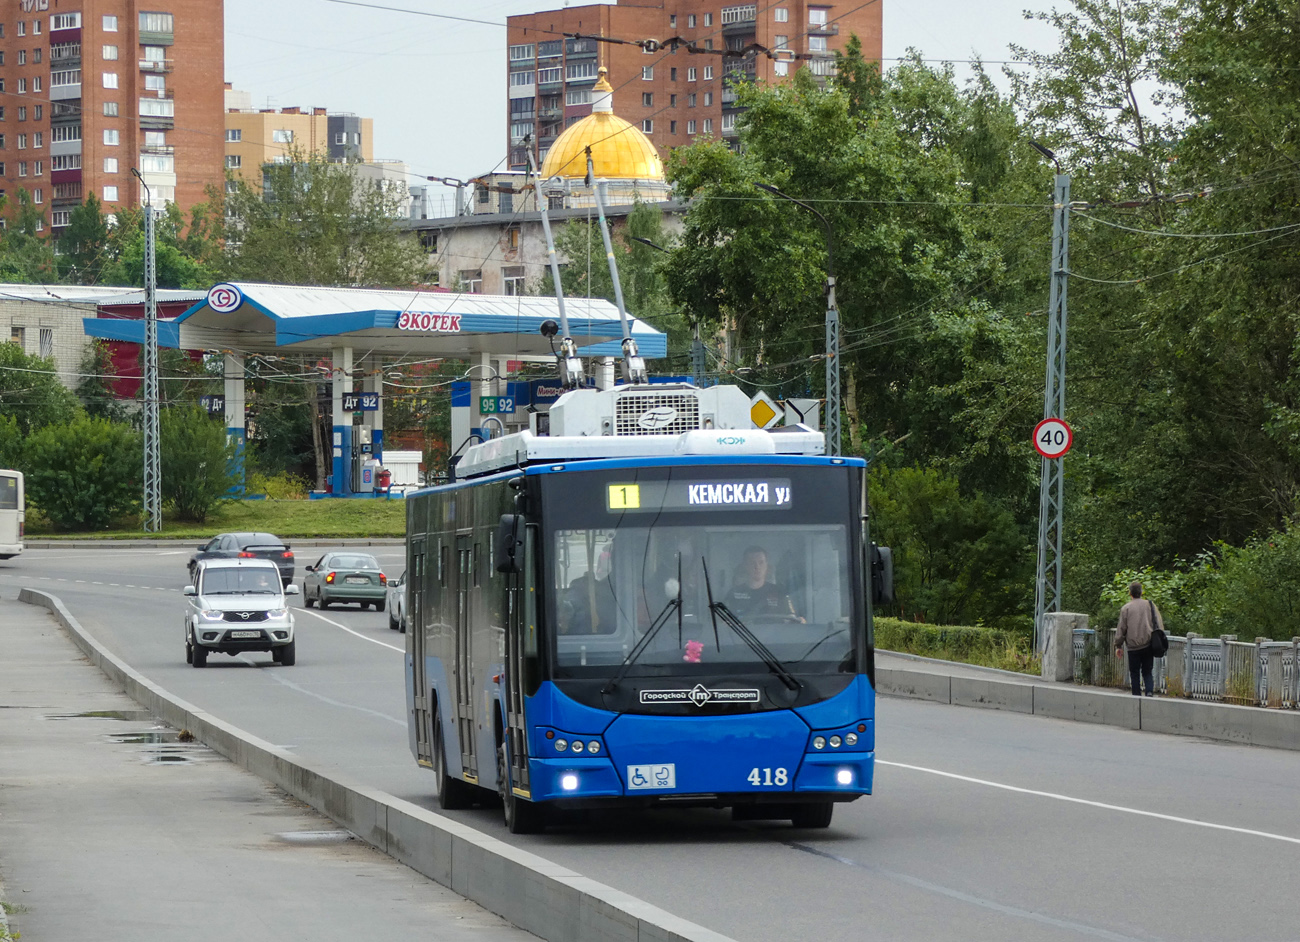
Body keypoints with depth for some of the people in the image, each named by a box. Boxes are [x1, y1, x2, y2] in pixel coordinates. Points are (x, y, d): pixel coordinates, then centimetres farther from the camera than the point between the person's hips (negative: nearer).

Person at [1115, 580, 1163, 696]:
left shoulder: (1126, 608, -1)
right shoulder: (1150, 605, 6)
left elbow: (1121, 629, 1)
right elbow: (1159, 625, 8)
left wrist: (1118, 646, 9)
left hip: (1133, 646, -2)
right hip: (1148, 645, 2)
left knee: (1134, 673, 8)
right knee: (1147, 672, 8)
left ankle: (1137, 695, 7)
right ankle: (1150, 691, -14)